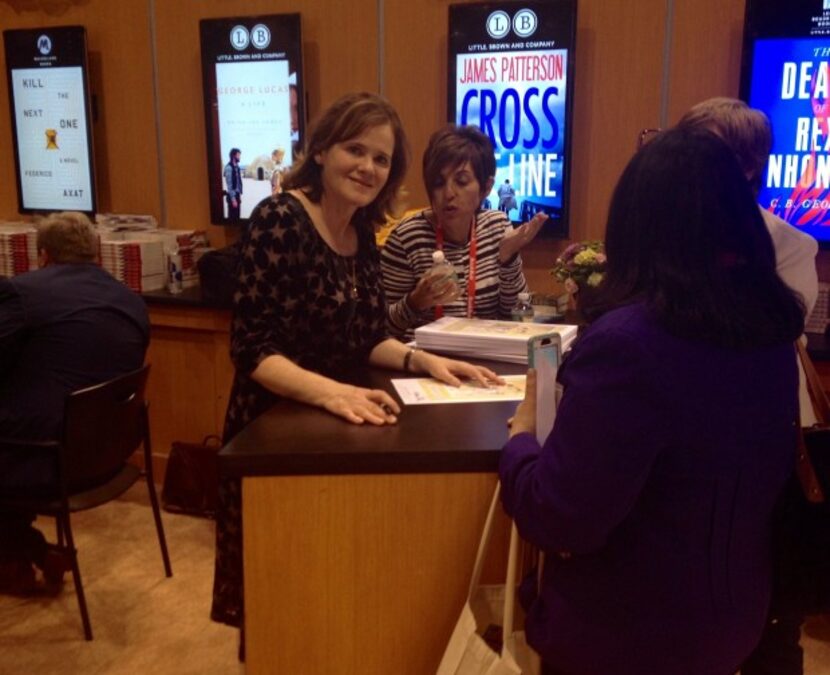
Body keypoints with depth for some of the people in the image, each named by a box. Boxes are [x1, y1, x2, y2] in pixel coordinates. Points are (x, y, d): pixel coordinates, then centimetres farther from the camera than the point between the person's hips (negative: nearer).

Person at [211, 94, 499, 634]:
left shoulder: (363, 232, 4)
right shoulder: (278, 219, -18)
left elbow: (369, 337, 9)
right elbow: (252, 349, -23)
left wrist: (424, 360, -8)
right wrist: (329, 391, -37)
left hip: (337, 428, 7)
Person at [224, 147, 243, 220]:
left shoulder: (236, 167, 10)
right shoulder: (229, 167, -16)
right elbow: (229, 184, -19)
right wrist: (233, 199, -20)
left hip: (237, 195, 8)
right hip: (232, 196, -8)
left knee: (237, 216, 12)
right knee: (232, 216, -2)